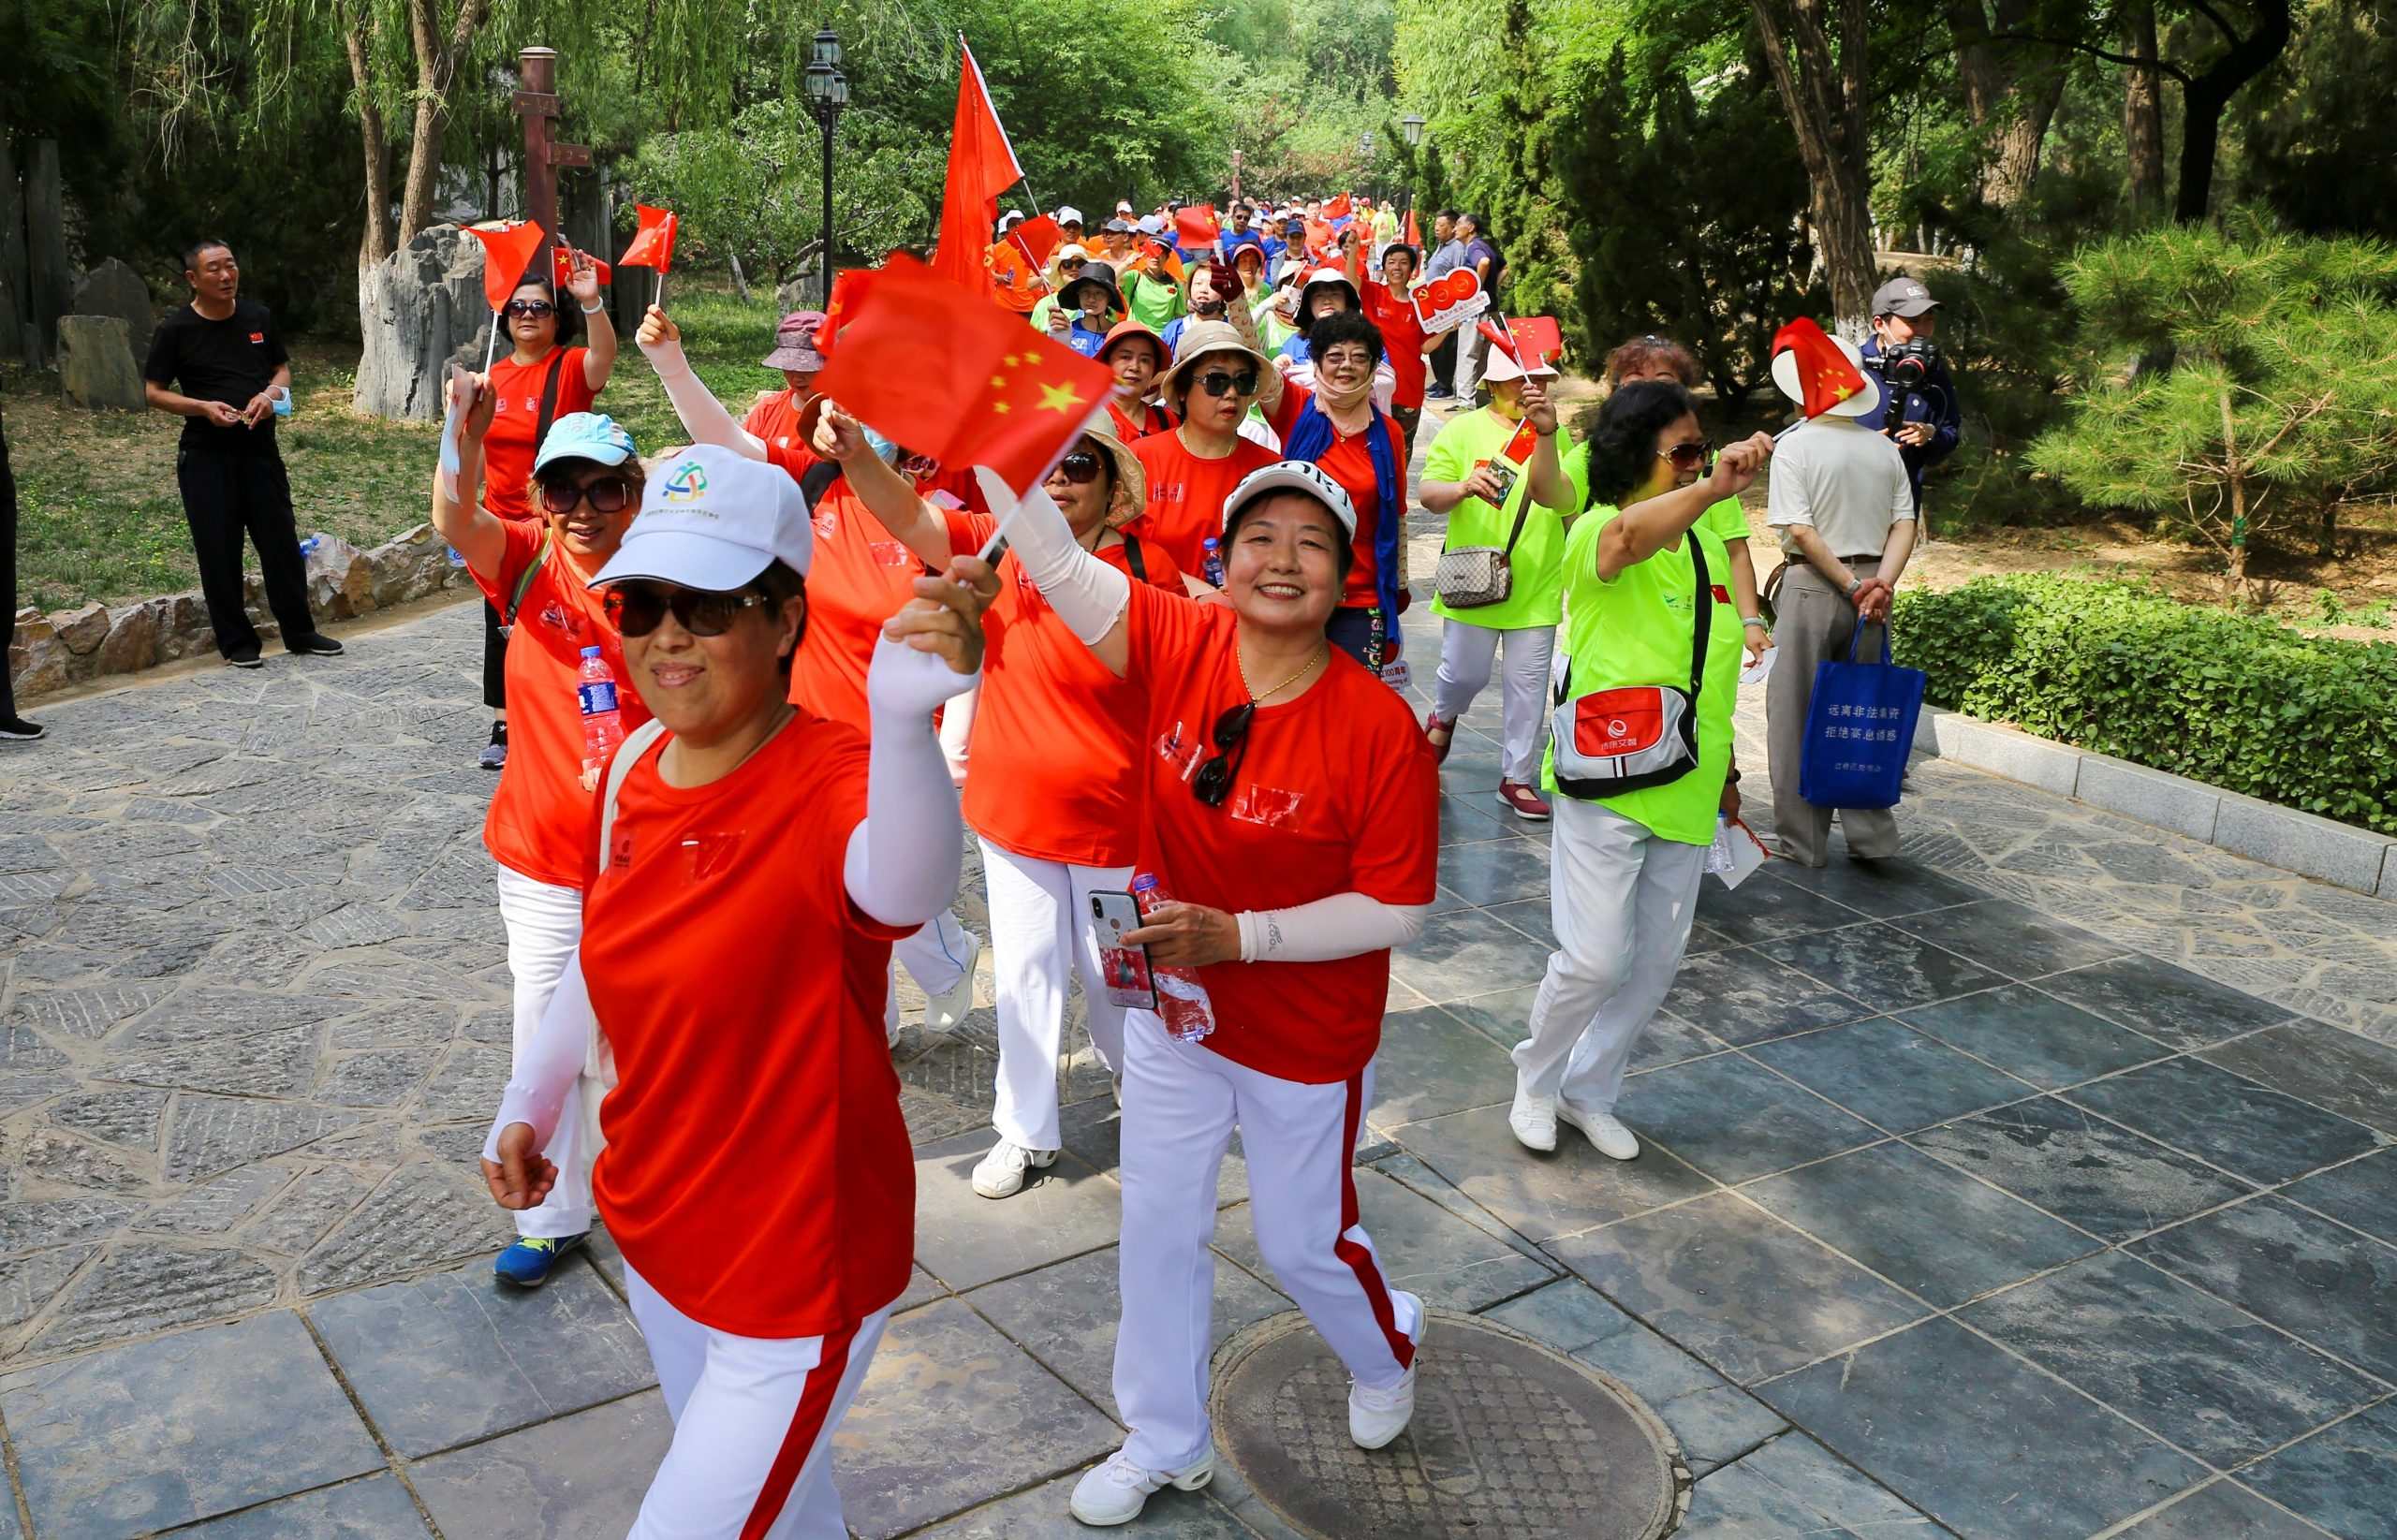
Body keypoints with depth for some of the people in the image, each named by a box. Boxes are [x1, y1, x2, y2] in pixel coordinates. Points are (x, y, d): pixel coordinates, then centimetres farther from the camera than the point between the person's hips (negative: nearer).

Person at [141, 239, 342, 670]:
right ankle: (237, 642, 11)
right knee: (219, 550, 1)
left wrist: (271, 394, -6)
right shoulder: (176, 329, -6)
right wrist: (204, 407, -17)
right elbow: (153, 392, -2)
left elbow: (282, 369, 16)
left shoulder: (257, 317, 5)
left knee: (281, 541, 6)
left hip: (260, 448, 3)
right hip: (206, 456, -3)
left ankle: (300, 633, 17)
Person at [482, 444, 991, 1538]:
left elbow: (905, 888, -52)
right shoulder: (634, 766, -5)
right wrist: (530, 1102, 12)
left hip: (797, 1278, -7)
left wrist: (903, 717, -69)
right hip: (655, 1233, 7)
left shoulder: (831, 780, -27)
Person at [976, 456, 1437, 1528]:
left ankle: (1389, 1354, 52)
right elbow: (1053, 561, -20)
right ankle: (1164, 1444, 40)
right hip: (1171, 1009, 4)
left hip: (1305, 1039, -3)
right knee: (1158, 1229, 16)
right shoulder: (1176, 647, -13)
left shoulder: (1379, 727, -23)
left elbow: (1397, 908, -19)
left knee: (1304, 1242, 16)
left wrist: (1236, 934, -26)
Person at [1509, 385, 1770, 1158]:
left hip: (1683, 789, 7)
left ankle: (1589, 1092, 31)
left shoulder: (1704, 540, 9)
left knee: (1657, 960, 13)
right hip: (1606, 784, -7)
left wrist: (1724, 768, 21)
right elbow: (1628, 537, -41)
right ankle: (1535, 1080, 22)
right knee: (1596, 957, -5)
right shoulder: (1596, 532, -14)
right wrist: (1713, 488, -57)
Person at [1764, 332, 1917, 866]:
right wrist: (1880, 584, -8)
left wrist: (1850, 585, -13)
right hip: (1872, 584, 5)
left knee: (1797, 718, 5)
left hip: (1812, 585, -5)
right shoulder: (1885, 449, 7)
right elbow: (1904, 526, 1)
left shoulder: (1795, 446, -9)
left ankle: (1804, 840, 10)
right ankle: (1871, 836, 16)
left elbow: (1801, 531, -16)